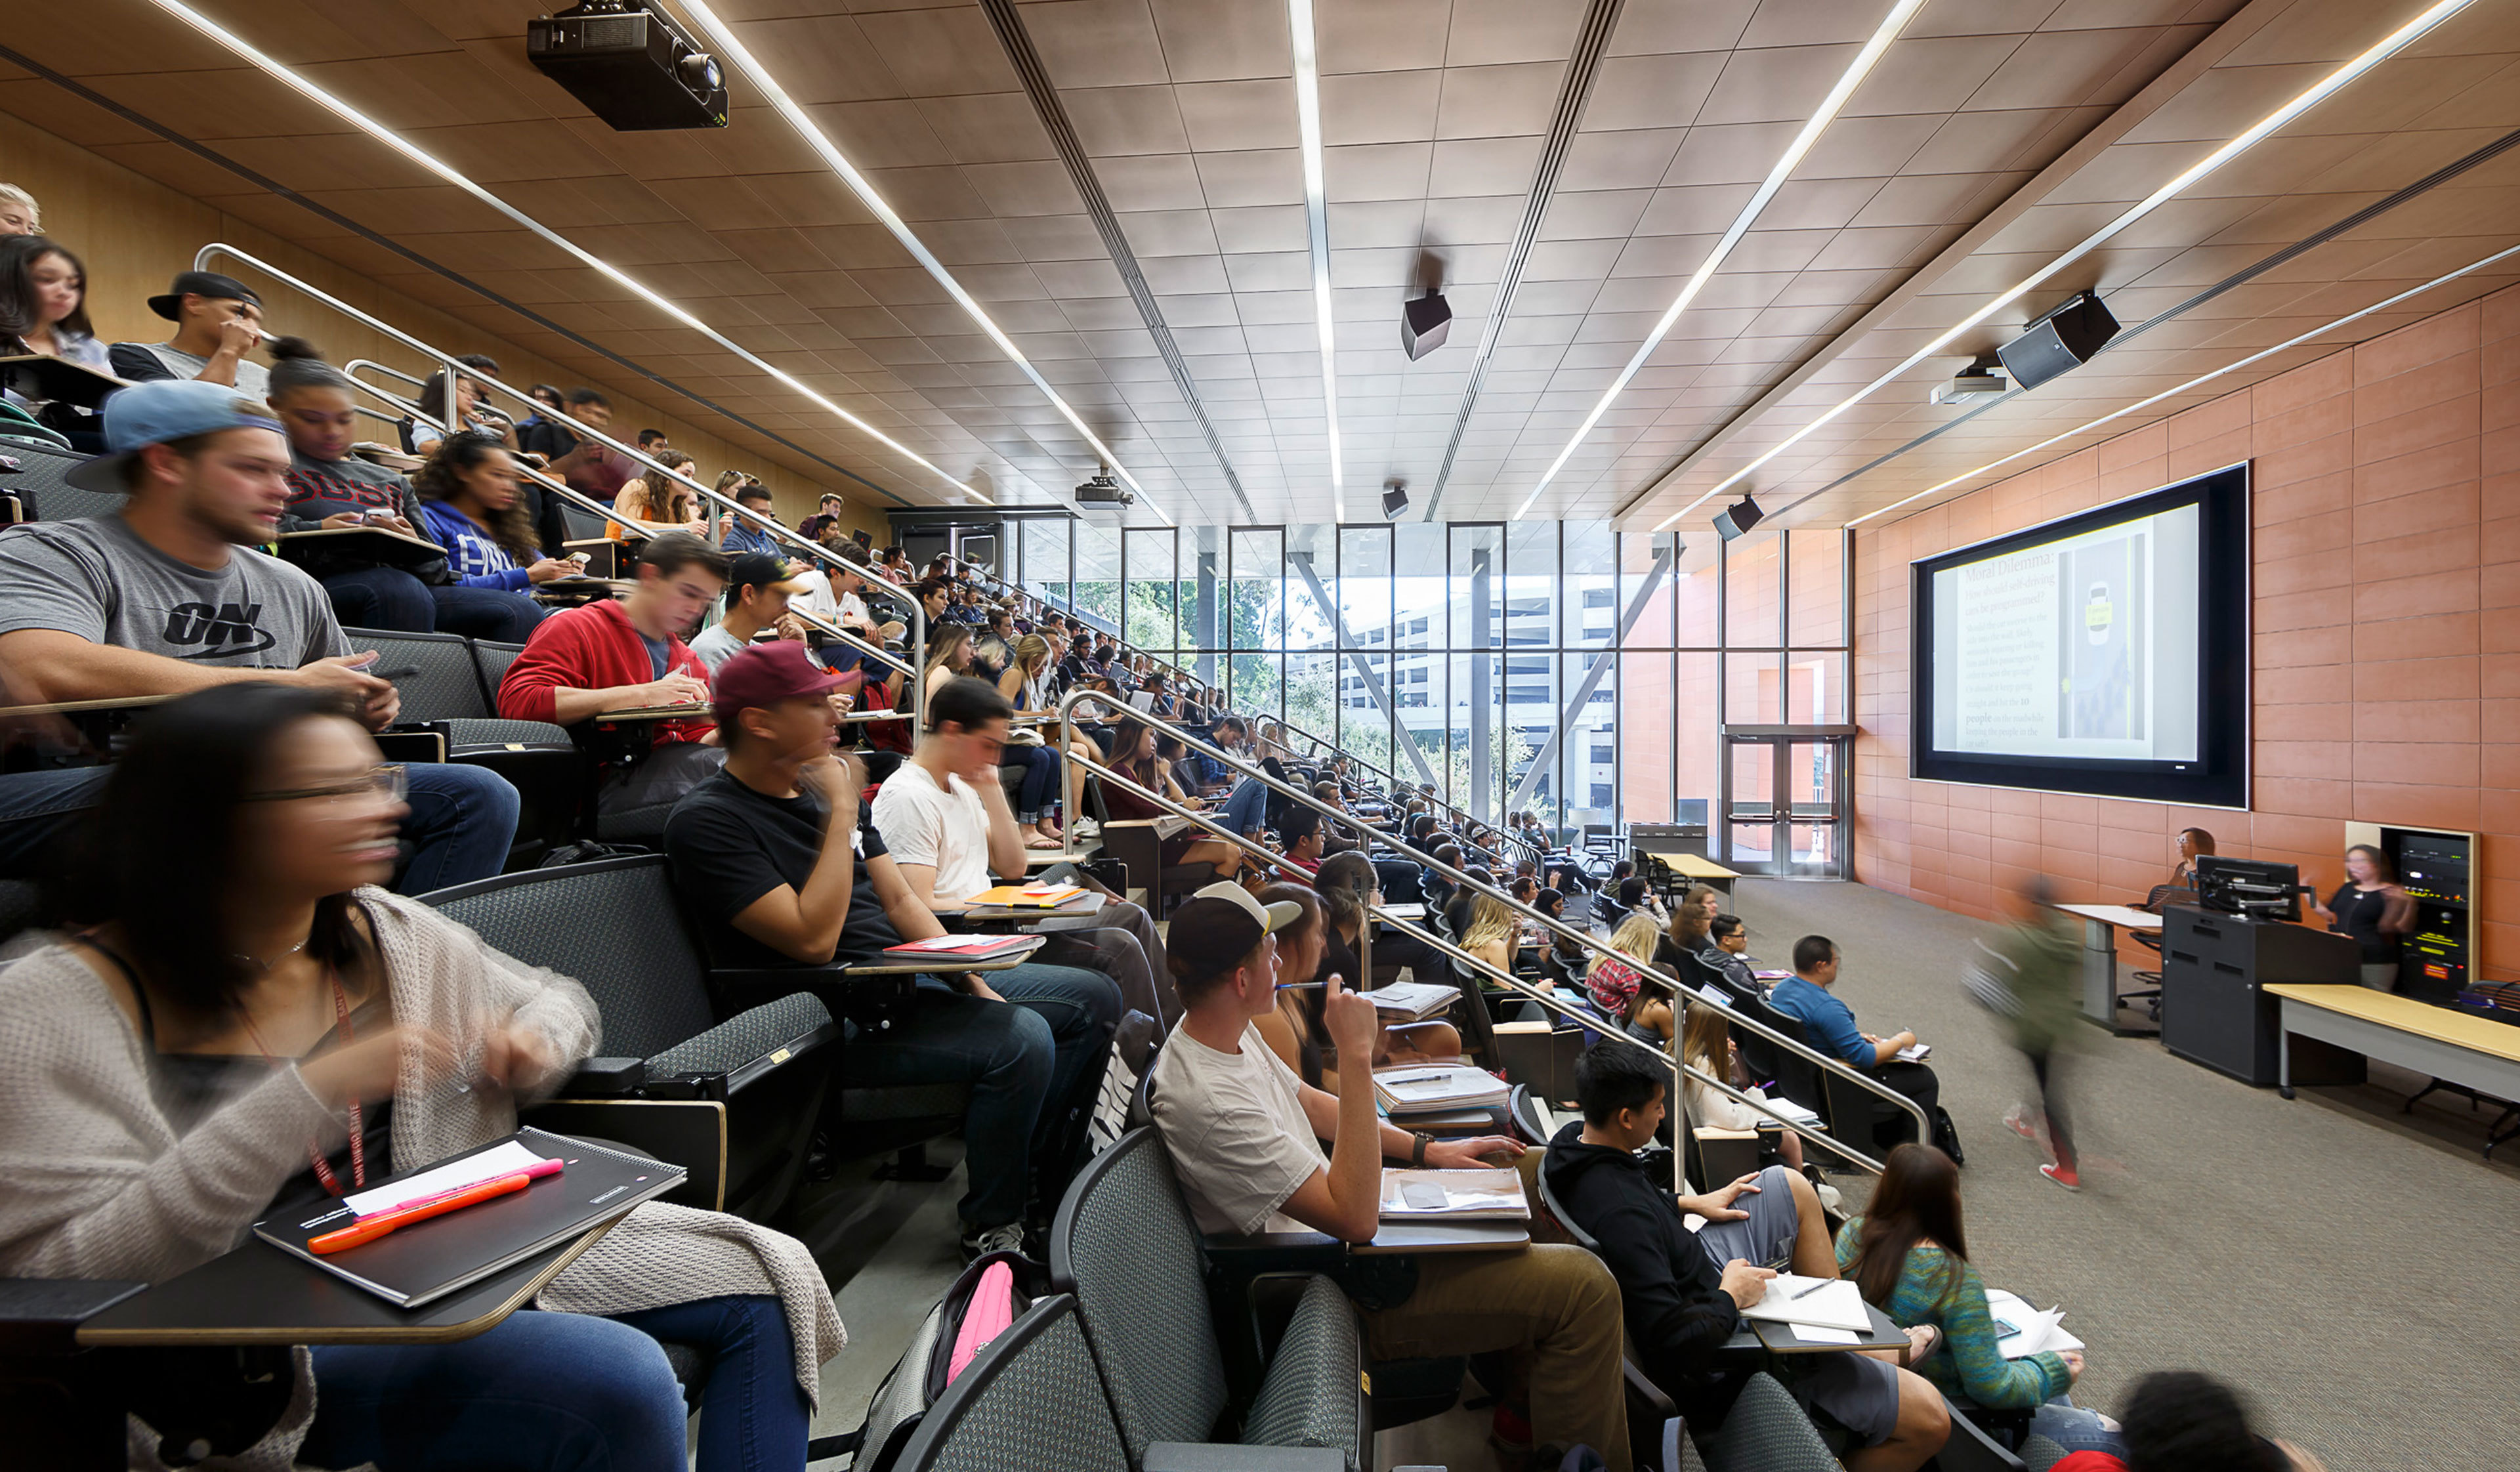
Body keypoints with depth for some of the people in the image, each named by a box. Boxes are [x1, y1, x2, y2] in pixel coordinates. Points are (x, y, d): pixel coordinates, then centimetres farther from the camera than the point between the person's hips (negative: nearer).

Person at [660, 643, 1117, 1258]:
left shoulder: (823, 788, 13)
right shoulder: (707, 821, -13)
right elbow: (814, 939, -22)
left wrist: (975, 984, 1)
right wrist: (841, 812, -18)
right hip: (835, 1018, -9)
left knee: (1094, 999, 3)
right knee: (1021, 1040, -30)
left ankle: (1048, 1191, 13)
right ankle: (991, 1229, -5)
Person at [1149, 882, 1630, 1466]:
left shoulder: (1230, 1034, -1)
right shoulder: (1209, 1102, -33)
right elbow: (1356, 1217, -32)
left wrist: (1429, 1150, 10)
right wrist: (1356, 1056, -34)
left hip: (1331, 1231, 10)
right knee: (1584, 1286, -15)